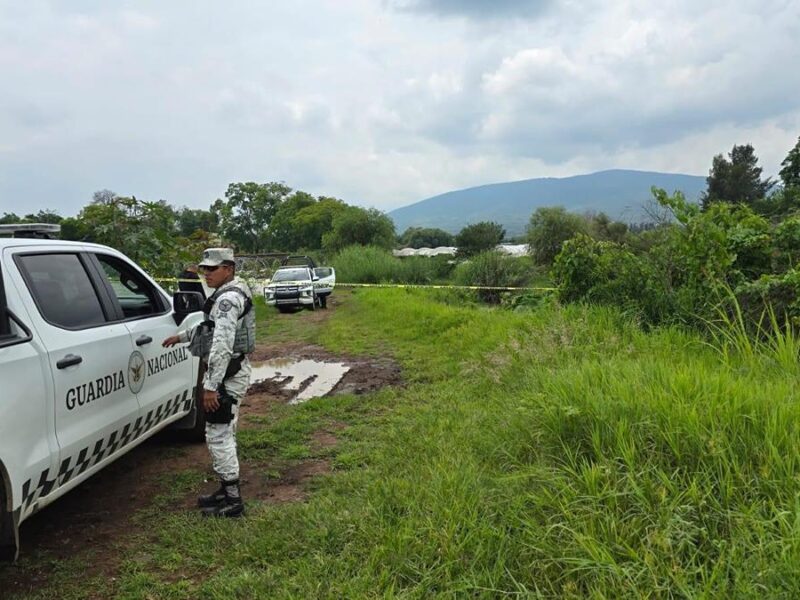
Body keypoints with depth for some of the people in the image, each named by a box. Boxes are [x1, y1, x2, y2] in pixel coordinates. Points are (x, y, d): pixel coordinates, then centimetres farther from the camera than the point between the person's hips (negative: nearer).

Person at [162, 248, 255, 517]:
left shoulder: (228, 298, -20)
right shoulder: (231, 293, 14)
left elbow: (222, 345, -27)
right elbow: (212, 327, 30)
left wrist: (211, 386, -28)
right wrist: (181, 337, 29)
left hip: (227, 374, -11)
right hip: (231, 372, 11)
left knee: (218, 435, -5)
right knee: (223, 434, 17)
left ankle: (233, 501, 3)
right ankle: (228, 490, 28)